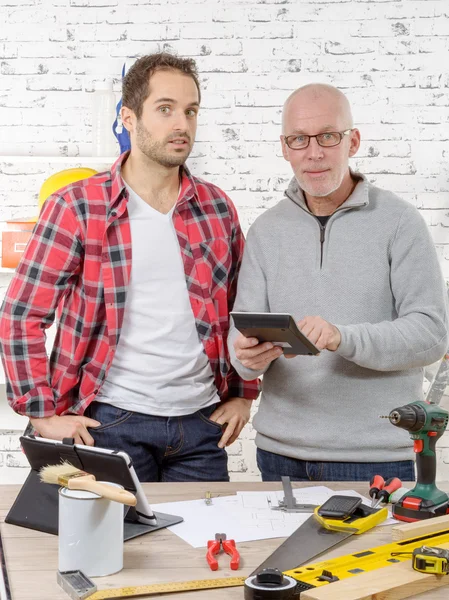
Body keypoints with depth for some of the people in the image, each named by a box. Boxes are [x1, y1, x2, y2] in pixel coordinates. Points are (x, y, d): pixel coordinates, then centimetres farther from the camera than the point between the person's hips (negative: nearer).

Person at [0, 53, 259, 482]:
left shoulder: (218, 208, 6)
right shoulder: (77, 207, -5)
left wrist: (242, 395, 9)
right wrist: (43, 414, -8)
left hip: (201, 423, 4)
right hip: (112, 423, -3)